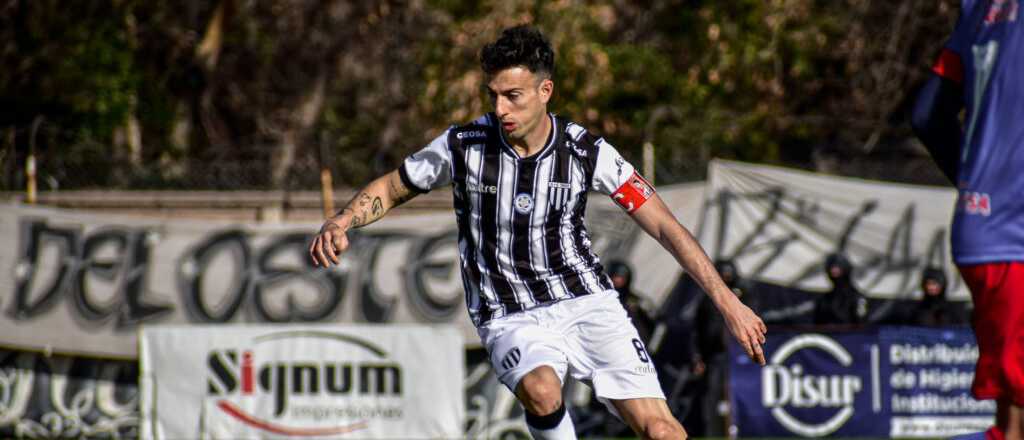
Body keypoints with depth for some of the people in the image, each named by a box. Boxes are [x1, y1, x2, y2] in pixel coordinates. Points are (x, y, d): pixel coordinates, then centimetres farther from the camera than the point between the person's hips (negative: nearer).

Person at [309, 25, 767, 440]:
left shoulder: (587, 152, -8)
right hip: (511, 319, -1)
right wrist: (340, 223, -13)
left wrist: (727, 302, -8)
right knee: (540, 390, -36)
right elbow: (390, 188, 8)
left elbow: (664, 226, -4)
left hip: (587, 303, 1)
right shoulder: (463, 145, -9)